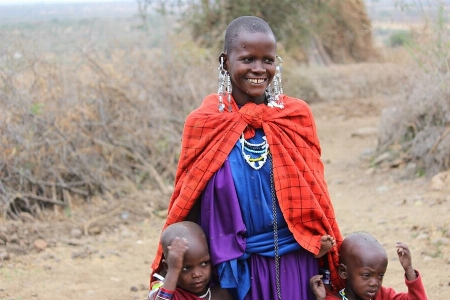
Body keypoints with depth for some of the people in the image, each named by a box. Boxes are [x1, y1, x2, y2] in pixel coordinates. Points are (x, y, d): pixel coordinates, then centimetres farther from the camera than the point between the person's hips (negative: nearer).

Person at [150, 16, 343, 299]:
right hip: (236, 265, -1)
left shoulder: (297, 116, -2)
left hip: (294, 261, 1)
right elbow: (187, 199, 3)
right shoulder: (203, 124, -5)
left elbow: (314, 188, 7)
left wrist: (322, 240, -5)